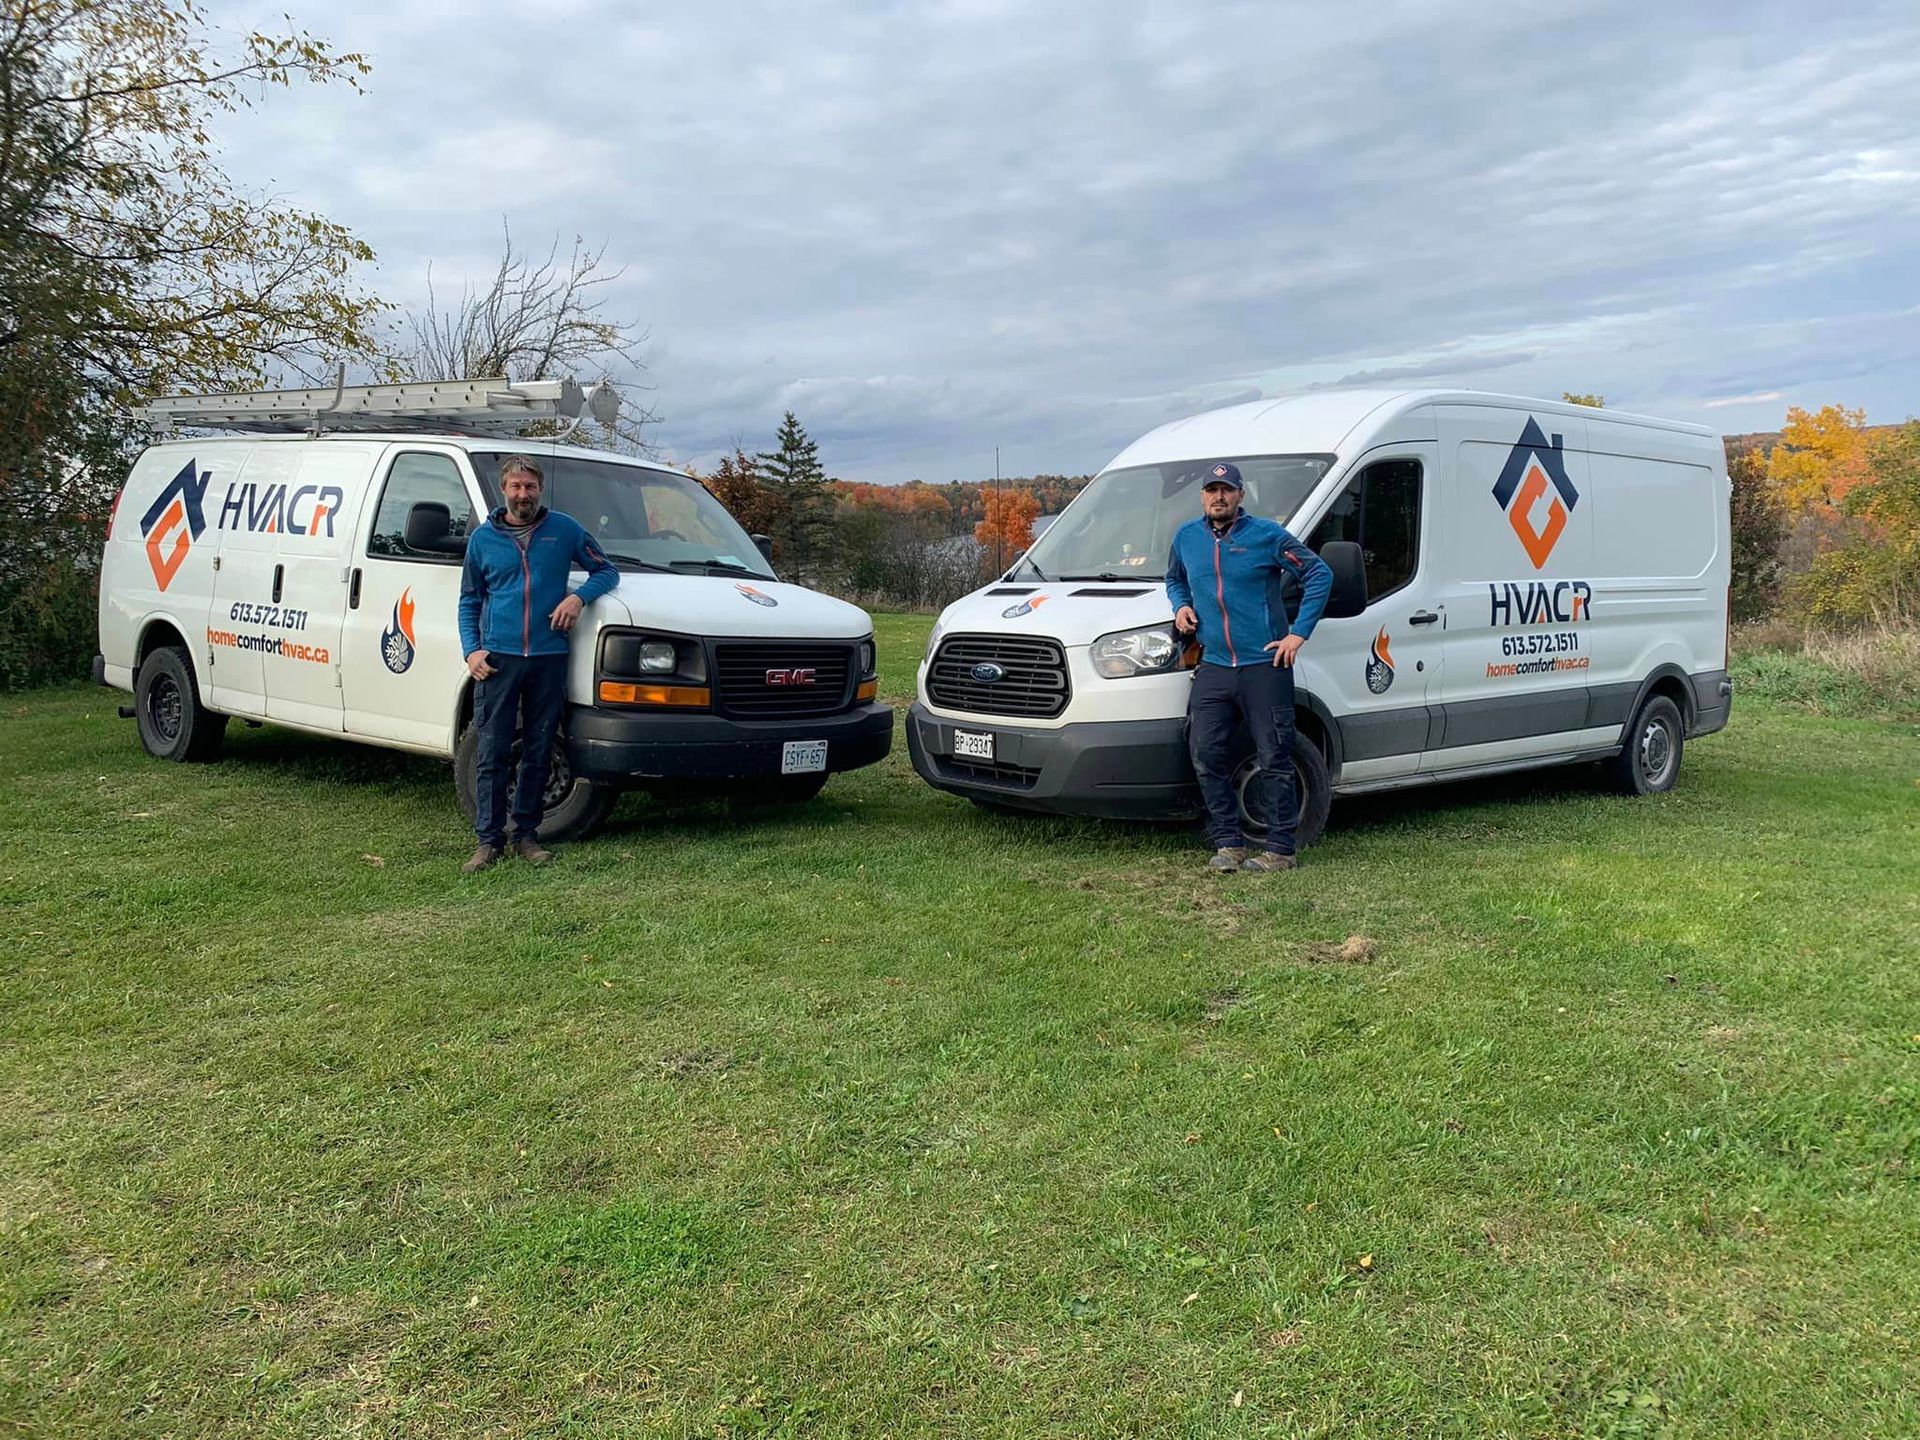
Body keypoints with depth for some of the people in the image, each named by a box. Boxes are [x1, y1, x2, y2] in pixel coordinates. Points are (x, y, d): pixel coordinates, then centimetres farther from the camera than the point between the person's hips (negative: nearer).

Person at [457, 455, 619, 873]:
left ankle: (526, 834, 16)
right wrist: (471, 650, 1)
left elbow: (606, 570, 14)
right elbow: (469, 601, 15)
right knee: (493, 753, -3)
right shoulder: (483, 538, 9)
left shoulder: (564, 529, 7)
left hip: (550, 656, 0)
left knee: (539, 752, 6)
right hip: (497, 657, 0)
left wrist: (579, 596, -6)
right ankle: (489, 839, 3)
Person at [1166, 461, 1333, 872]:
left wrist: (1299, 633, -6)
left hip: (1265, 666, -4)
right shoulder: (1186, 537, 10)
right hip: (1213, 668, 4)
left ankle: (1279, 849, 6)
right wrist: (1181, 605, 6)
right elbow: (1174, 579, 29)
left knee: (1274, 760, -1)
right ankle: (1228, 844, 10)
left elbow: (1319, 574, -1)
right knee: (1207, 756, -2)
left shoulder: (1267, 535, -4)